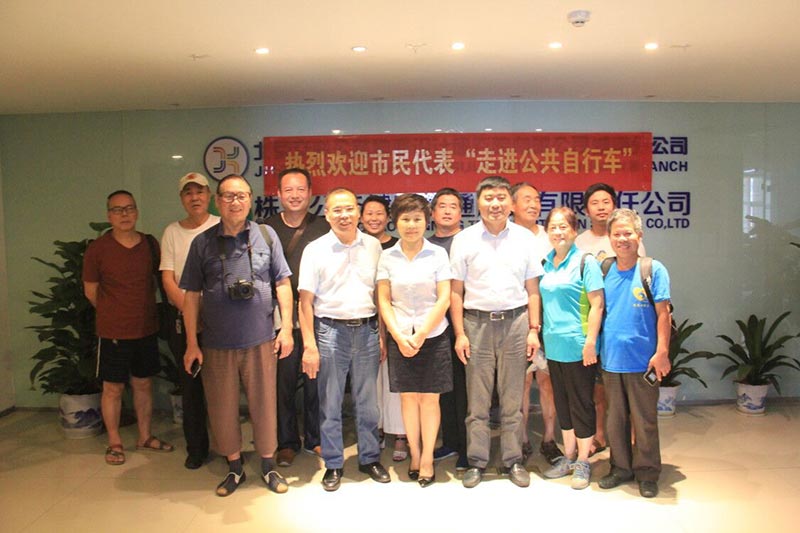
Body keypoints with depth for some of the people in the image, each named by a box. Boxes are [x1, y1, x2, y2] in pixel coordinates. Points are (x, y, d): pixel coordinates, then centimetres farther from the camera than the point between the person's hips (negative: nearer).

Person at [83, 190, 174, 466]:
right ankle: (115, 442, 23)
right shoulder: (97, 249, -11)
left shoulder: (150, 244, 0)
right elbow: (90, 291, 1)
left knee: (144, 384, 14)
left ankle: (145, 436, 29)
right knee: (113, 388, 7)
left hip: (146, 329, 4)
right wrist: (114, 316, 9)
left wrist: (143, 310, 12)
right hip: (113, 332, -3)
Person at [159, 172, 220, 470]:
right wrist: (188, 310, -10)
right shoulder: (172, 232, 7)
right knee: (190, 385, 9)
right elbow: (167, 279, 2)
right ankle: (196, 448, 22)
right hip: (183, 318, 2)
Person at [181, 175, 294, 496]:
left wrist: (286, 328, -2)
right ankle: (234, 468, 31)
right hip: (217, 344, 1)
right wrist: (191, 343, 1)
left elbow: (283, 284, 4)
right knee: (222, 409, 11)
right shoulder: (202, 243, 2)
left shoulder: (266, 236, 1)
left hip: (261, 340, 0)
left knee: (264, 404, 10)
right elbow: (191, 295, 3)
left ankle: (268, 466, 29)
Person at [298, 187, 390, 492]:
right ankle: (333, 464, 23)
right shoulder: (315, 250, -3)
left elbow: (380, 293, 10)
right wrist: (309, 345, -9)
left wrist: (382, 335, 4)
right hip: (330, 331, -2)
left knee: (368, 402, 12)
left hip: (366, 330, 2)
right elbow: (305, 301, -4)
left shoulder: (373, 246, 5)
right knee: (330, 404, 7)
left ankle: (370, 458, 29)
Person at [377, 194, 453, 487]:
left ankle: (427, 458, 17)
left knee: (429, 397, 4)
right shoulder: (387, 257, 3)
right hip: (399, 337, 2)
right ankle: (414, 454, 23)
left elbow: (444, 299, -6)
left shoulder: (438, 254, -2)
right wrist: (399, 337, -8)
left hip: (433, 336, -2)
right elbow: (384, 301, 3)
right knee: (408, 397, 8)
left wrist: (420, 336, -11)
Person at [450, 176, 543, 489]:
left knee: (512, 398, 8)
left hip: (515, 322, 1)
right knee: (477, 399, 4)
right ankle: (476, 461, 16)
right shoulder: (464, 240, 2)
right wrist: (459, 333, -4)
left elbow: (532, 289, 8)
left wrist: (534, 329, 2)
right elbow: (456, 291, 2)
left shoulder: (524, 238, 6)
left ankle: (513, 460, 20)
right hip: (477, 322, -1)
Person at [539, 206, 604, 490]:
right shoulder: (546, 263, 9)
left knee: (581, 404, 5)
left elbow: (597, 304, -12)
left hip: (577, 346, -6)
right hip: (553, 346, 6)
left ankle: (583, 462, 19)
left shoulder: (585, 262, -8)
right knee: (561, 403, 16)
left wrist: (590, 342, -17)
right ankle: (568, 456, 31)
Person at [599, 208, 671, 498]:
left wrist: (662, 352, -12)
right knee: (615, 419, 15)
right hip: (611, 359, 4)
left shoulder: (653, 270, -5)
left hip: (642, 360, -4)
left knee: (645, 421, 7)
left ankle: (647, 473, 23)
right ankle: (621, 467, 30)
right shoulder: (603, 271, 6)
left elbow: (662, 314, -7)